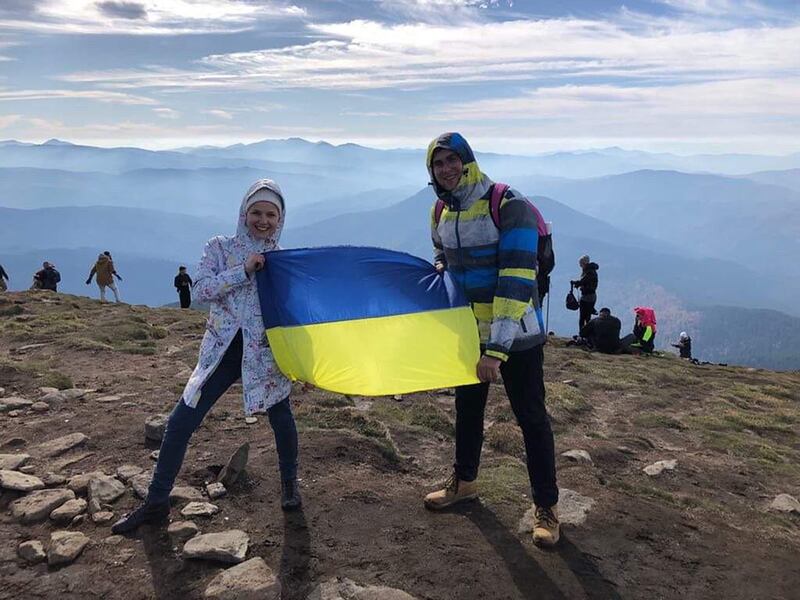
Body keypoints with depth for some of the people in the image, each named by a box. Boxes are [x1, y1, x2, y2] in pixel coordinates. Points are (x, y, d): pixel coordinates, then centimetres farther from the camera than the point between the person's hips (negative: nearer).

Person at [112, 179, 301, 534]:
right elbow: (201, 289, -11)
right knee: (181, 421, -2)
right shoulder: (220, 248, 2)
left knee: (280, 418, 7)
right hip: (222, 349, 0)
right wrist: (244, 270, -18)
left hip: (266, 353, 0)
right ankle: (156, 503, 14)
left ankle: (289, 484, 36)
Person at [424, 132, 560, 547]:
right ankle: (463, 481, 42)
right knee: (467, 409, 20)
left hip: (516, 335, -6)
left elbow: (517, 281, -27)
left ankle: (546, 506, 20)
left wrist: (497, 349, -30)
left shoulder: (510, 206, -21)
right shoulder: (441, 214, 2)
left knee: (530, 417, 4)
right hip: (468, 333, 6)